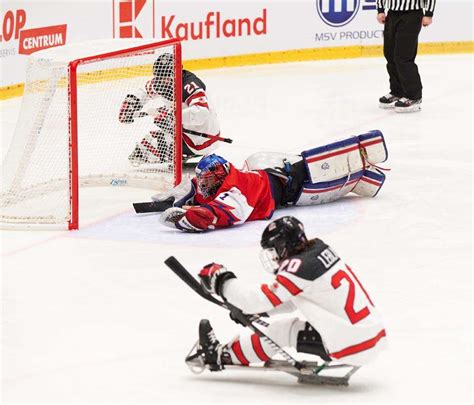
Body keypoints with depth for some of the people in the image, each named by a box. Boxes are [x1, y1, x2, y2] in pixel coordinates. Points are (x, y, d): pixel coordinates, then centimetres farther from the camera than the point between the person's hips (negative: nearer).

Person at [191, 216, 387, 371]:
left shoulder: (300, 267, -16)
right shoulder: (319, 250, 11)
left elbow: (259, 300, -13)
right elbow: (291, 300, 23)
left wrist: (222, 281, 0)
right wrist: (252, 308, 17)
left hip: (355, 348, -8)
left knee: (281, 331, 8)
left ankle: (222, 355, 24)